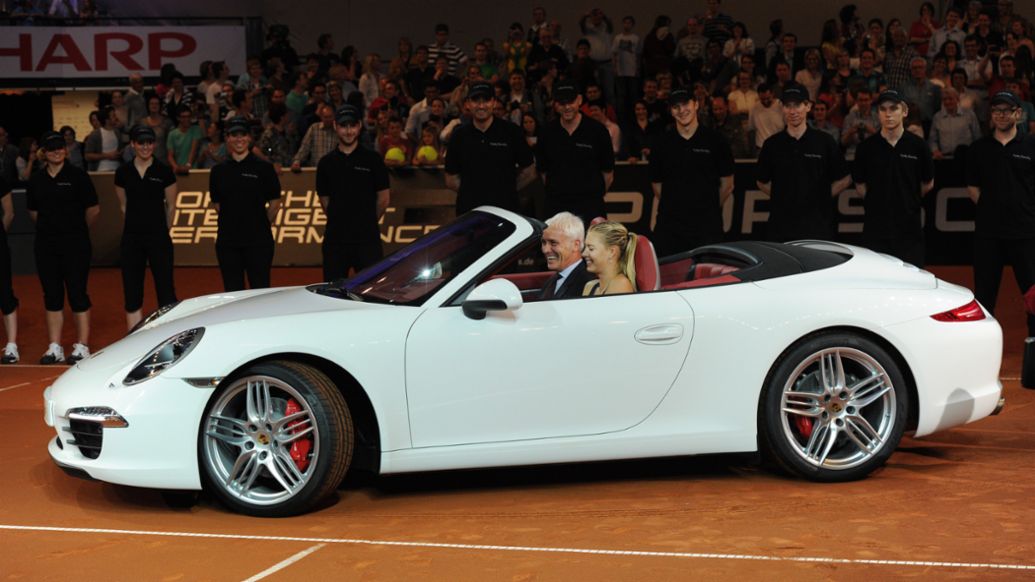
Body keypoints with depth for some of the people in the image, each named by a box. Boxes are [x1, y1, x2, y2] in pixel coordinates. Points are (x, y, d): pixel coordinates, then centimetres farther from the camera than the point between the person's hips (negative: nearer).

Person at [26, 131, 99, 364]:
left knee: (77, 295, -3)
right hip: (46, 246, 4)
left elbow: (93, 209, -1)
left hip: (75, 246, -4)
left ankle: (82, 347, 2)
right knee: (52, 296, 7)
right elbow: (33, 212, 18)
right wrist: (50, 227, 14)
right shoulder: (36, 180, 7)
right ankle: (54, 348, 13)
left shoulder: (77, 176, -5)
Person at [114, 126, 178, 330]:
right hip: (131, 238, 3)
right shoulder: (123, 172, 3)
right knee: (132, 293, 5)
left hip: (159, 237, -3)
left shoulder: (164, 172, -3)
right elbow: (123, 205, 14)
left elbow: (171, 206, 6)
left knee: (165, 290, -1)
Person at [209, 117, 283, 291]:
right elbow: (216, 204, 15)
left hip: (258, 241, -3)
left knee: (260, 290, -3)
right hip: (227, 242, 3)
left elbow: (275, 203, 5)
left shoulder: (264, 168, 0)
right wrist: (234, 222, 10)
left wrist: (260, 224, 6)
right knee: (232, 293, 7)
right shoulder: (219, 171, 9)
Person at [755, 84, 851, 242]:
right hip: (781, 227, 1)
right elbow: (762, 182, 18)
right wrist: (785, 198, 7)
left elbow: (843, 180, 11)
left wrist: (821, 197, 3)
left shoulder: (825, 142, 4)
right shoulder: (772, 145, 7)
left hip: (818, 227, -1)